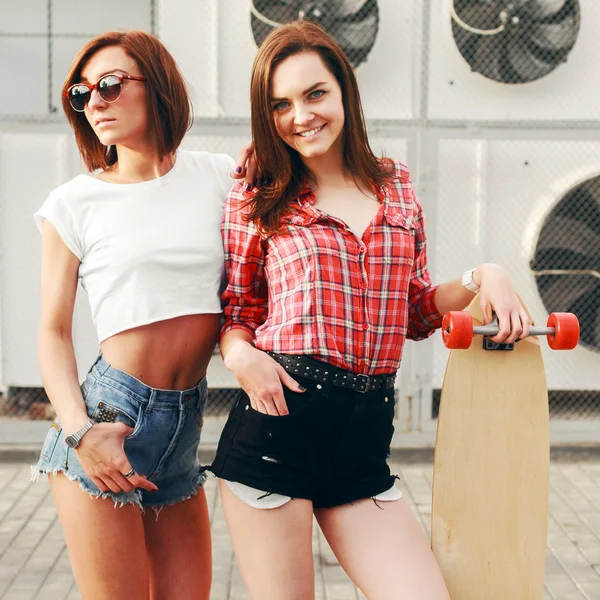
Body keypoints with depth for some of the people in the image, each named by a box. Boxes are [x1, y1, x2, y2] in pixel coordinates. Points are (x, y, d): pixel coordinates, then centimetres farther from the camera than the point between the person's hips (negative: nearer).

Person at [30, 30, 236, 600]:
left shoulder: (218, 177, 7)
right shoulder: (75, 203, 0)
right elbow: (54, 331, 2)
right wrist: (78, 430, -11)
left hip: (187, 425, 3)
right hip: (109, 420, -3)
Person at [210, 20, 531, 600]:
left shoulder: (396, 187, 12)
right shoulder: (255, 200, 3)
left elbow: (417, 312, 19)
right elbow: (234, 312, 8)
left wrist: (482, 277, 3)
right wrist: (241, 356, -14)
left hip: (365, 435, 3)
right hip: (278, 420, -3)